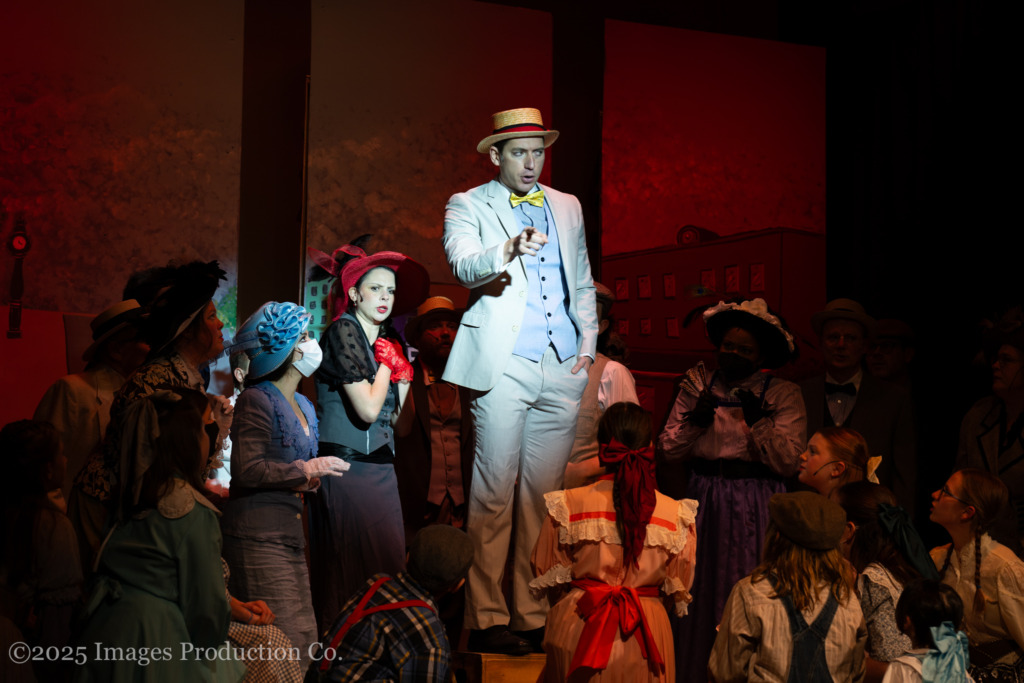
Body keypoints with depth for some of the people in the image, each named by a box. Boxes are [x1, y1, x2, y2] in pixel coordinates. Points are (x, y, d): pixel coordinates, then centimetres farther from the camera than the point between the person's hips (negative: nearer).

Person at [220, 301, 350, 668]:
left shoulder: (303, 406, 19)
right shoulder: (256, 400, -8)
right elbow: (247, 469, -17)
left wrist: (309, 480, 9)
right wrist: (306, 470, -11)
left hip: (290, 534, 9)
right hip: (258, 536, -9)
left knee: (305, 638, 5)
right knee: (283, 642, -11)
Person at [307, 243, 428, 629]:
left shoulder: (389, 341, 17)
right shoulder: (343, 331, -6)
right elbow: (368, 410, -16)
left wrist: (404, 374, 3)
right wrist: (387, 362, -2)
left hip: (380, 467, 8)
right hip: (346, 466, -8)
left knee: (390, 565, 3)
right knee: (349, 571, -7)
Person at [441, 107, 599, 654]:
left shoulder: (568, 208, 21)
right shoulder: (467, 206, 6)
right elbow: (463, 265, -13)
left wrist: (588, 342, 11)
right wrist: (508, 250, -33)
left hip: (562, 370, 4)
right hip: (503, 367, -4)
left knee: (544, 495, 5)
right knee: (494, 494, -5)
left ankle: (535, 616, 12)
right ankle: (487, 619, 2)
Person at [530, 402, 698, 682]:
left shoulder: (568, 504, -8)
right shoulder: (676, 514, -6)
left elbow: (545, 574, 4)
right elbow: (679, 590, 6)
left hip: (578, 631, 0)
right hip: (646, 636, 1)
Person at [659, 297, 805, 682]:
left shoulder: (784, 395, 1)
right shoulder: (697, 386, 10)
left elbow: (787, 462, -9)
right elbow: (669, 451, 5)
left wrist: (757, 421, -17)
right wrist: (694, 419, -10)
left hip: (754, 509, -3)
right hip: (703, 503, 3)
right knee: (698, 594, 5)